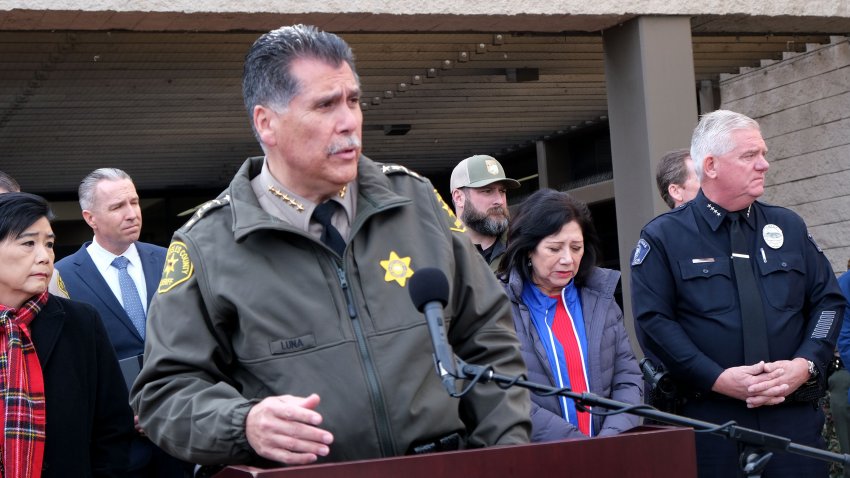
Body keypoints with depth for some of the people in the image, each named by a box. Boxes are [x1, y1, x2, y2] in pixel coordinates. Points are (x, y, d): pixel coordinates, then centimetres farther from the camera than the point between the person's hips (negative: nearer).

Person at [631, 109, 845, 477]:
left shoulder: (788, 227, 14)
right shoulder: (664, 237, 1)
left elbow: (828, 301, 13)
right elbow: (653, 320, -6)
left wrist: (806, 364, -5)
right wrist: (717, 378, -15)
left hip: (794, 416, 4)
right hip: (712, 418, -3)